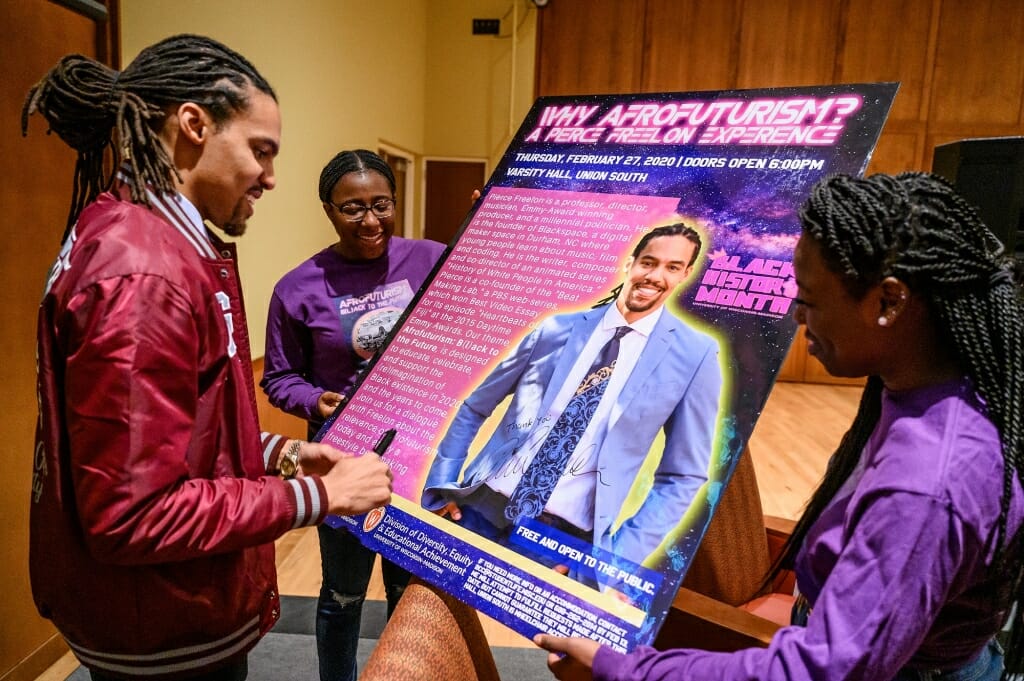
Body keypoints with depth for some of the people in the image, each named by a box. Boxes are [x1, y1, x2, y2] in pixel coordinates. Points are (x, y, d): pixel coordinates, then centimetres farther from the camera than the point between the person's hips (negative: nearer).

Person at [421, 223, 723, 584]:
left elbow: (683, 477, -1)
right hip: (483, 507, 2)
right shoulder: (557, 328, 3)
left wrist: (619, 561, -9)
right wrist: (440, 486, 1)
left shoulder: (695, 355, -3)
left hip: (566, 534, -2)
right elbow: (475, 407, 10)